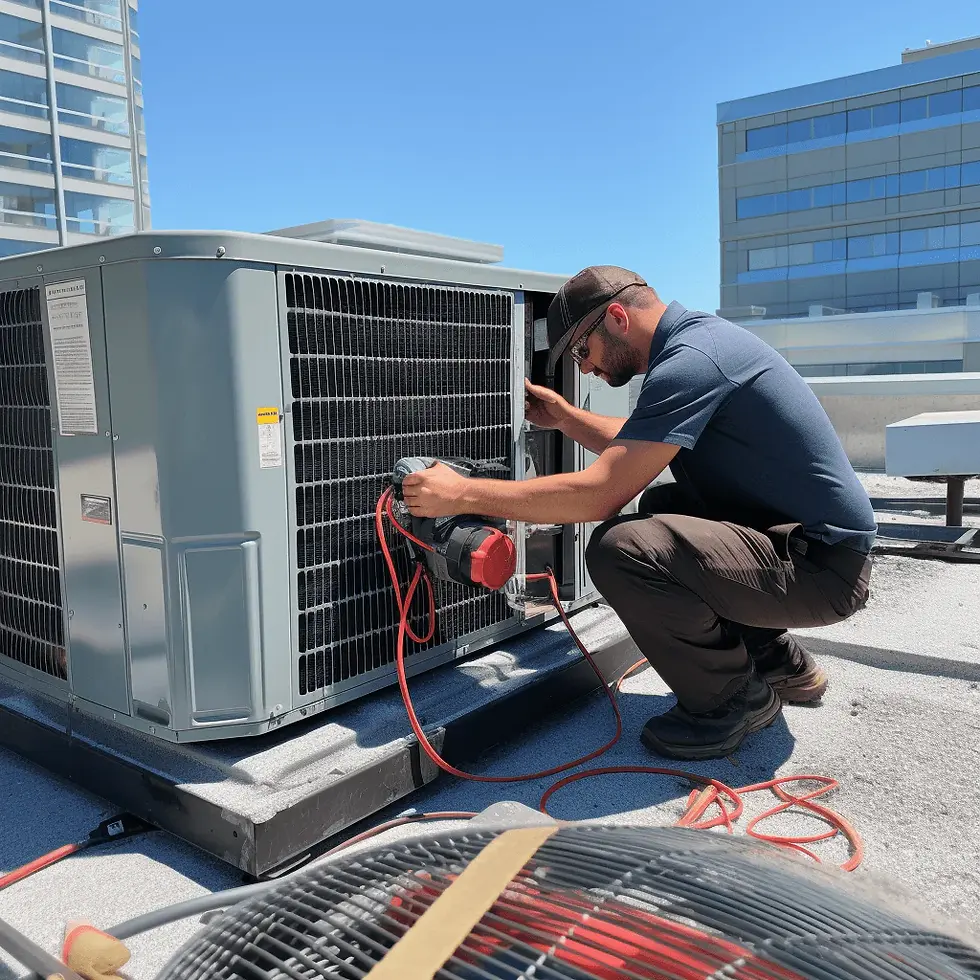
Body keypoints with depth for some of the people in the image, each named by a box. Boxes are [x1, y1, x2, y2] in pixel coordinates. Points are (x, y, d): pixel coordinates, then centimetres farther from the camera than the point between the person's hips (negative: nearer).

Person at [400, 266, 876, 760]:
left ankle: (730, 700, 0)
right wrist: (566, 418, 23)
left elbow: (600, 493, -25)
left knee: (621, 547, -26)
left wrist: (462, 494, -20)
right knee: (656, 504, 25)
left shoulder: (691, 360, -20)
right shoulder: (698, 332, 12)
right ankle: (780, 663, 26)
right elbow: (638, 447, 27)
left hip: (822, 566, -10)